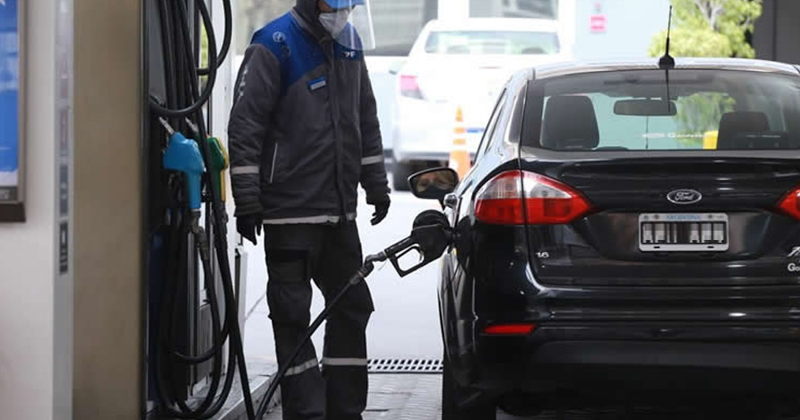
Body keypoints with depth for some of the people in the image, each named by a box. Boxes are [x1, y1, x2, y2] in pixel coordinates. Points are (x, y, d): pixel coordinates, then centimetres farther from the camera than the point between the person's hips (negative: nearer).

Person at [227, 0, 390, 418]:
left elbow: (366, 120, 21)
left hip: (340, 211, 8)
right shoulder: (274, 47, -11)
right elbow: (244, 126, -12)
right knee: (293, 316, -2)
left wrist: (376, 186, 19)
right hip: (291, 210, -8)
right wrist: (247, 202, -15)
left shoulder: (349, 43, 11)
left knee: (352, 307, 11)